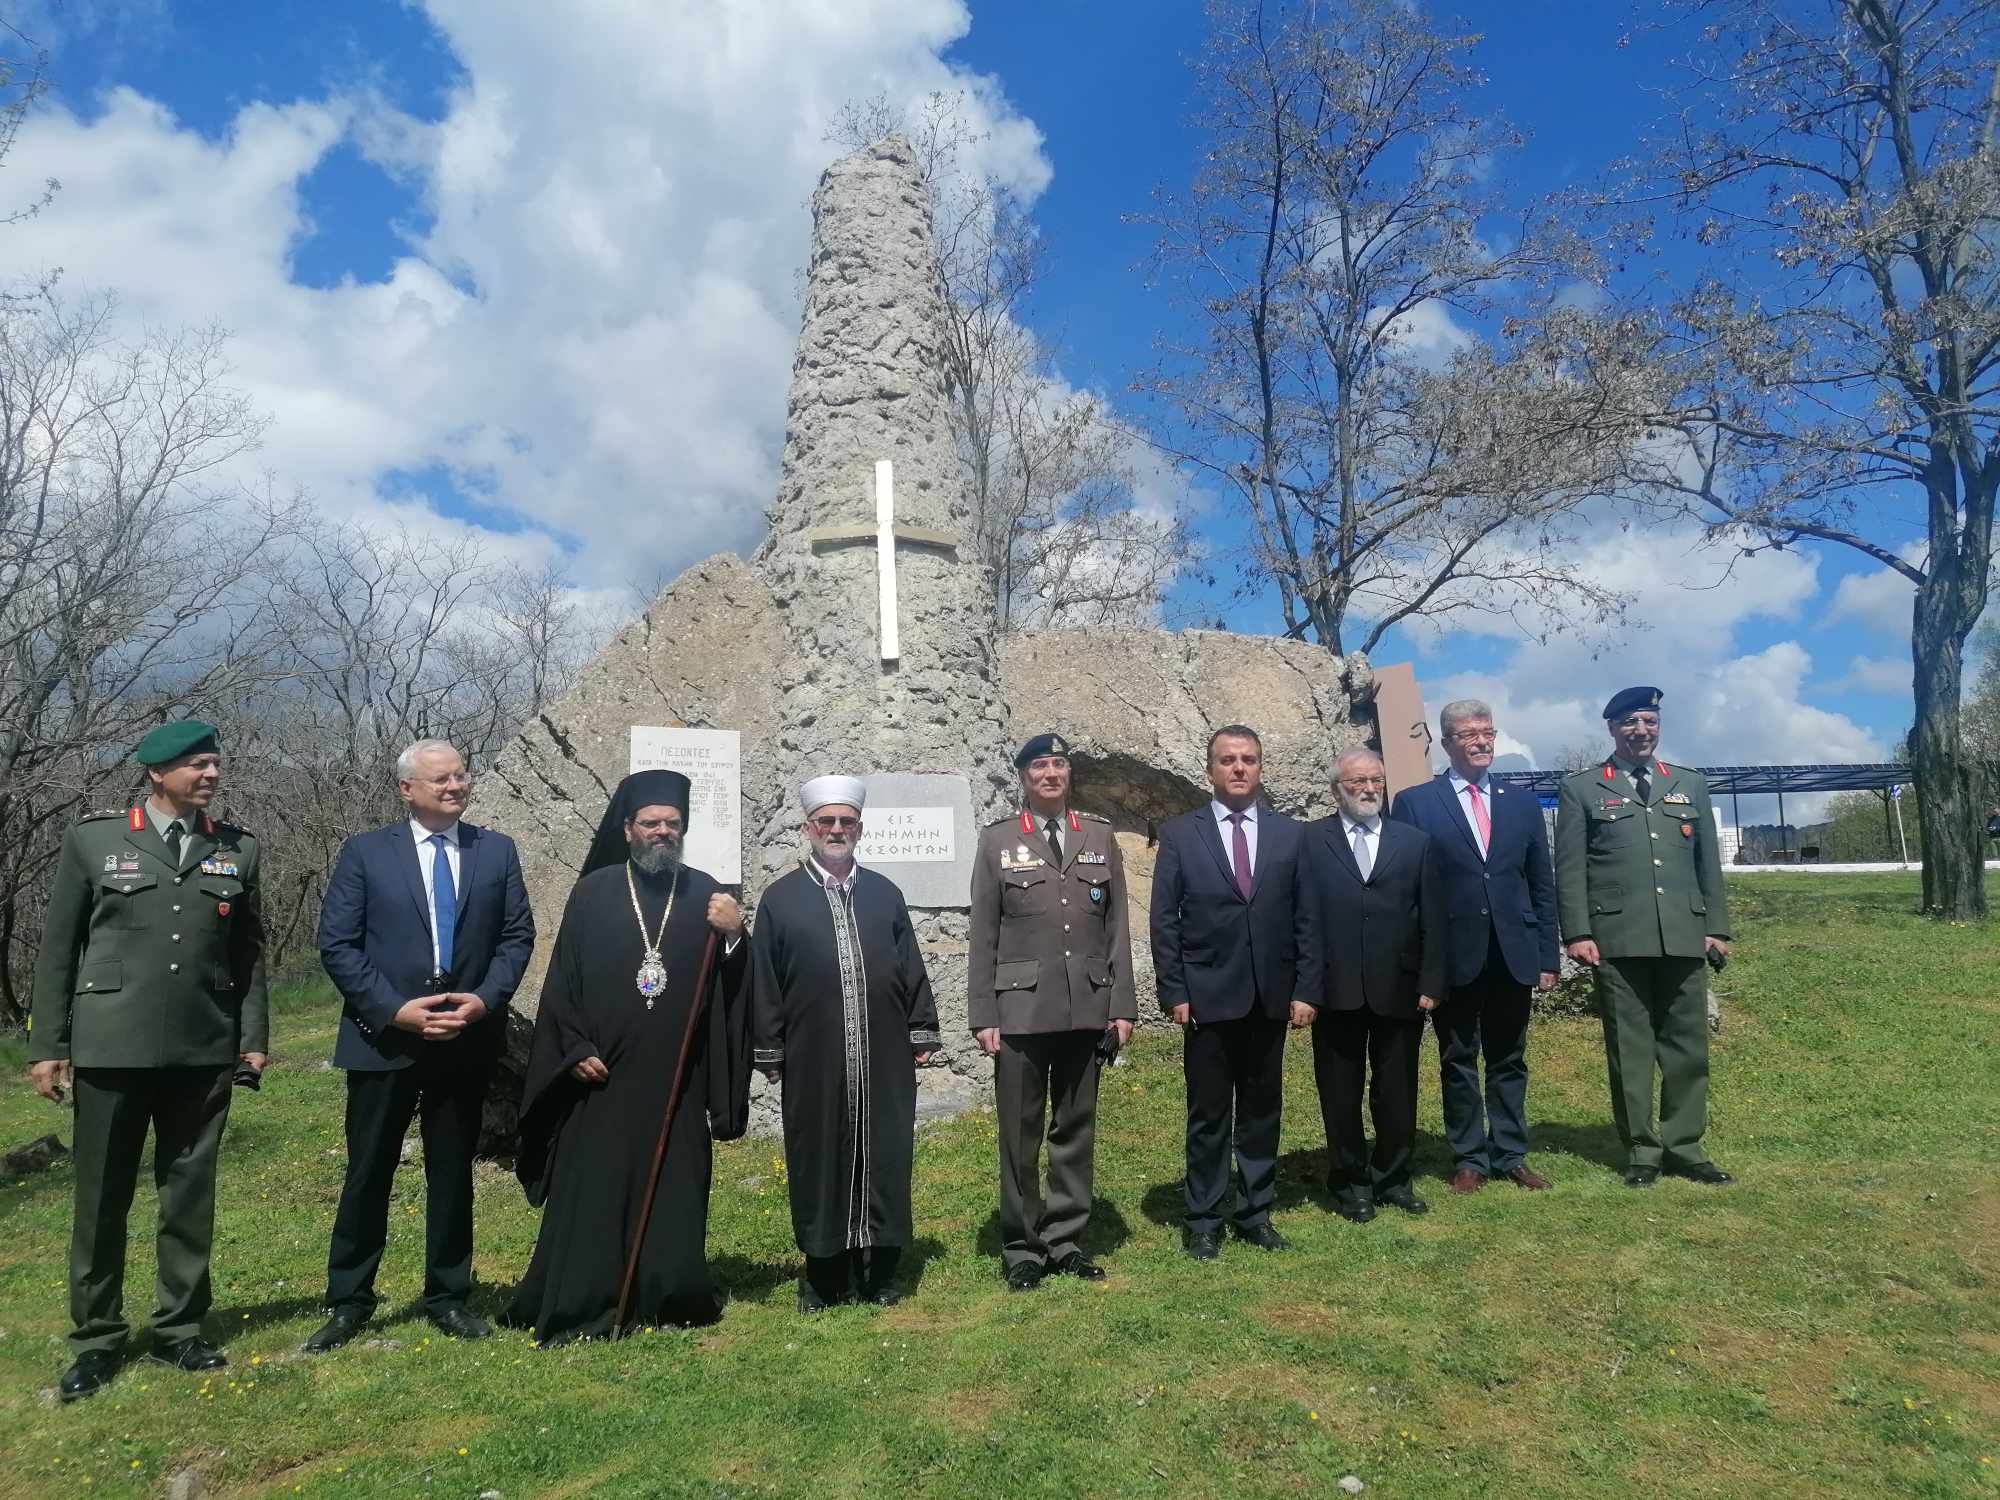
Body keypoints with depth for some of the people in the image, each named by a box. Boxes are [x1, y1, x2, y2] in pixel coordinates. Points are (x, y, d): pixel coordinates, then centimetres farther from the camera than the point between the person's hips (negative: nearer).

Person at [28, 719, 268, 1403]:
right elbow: (57, 947, 2)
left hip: (204, 1052, 2)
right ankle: (97, 1338, 23)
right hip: (112, 1048, -2)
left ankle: (179, 1327, 24)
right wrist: (47, 1045, -1)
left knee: (191, 1194, 10)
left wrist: (255, 1036, 3)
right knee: (102, 1198, 8)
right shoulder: (93, 838, 0)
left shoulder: (237, 849, 6)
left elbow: (249, 951, 7)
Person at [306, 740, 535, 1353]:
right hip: (383, 1038, -2)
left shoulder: (497, 851, 5)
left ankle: (447, 1297, 27)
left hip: (467, 1039, 2)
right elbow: (337, 945, -5)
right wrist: (394, 1010, -14)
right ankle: (348, 1302, 25)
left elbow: (517, 935, 4)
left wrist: (485, 998, -11)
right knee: (367, 1175, 8)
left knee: (453, 1172, 12)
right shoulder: (365, 853, -1)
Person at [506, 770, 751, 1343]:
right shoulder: (593, 893, 2)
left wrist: (733, 936, -19)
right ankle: (579, 1309, 18)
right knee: (591, 1194, 4)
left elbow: (728, 984, 0)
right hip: (601, 1076, -1)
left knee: (672, 1193, 8)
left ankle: (668, 1298, 24)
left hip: (676, 1081, 1)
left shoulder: (704, 894, 4)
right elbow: (562, 979, 3)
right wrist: (576, 1049, -6)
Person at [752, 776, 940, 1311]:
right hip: (813, 1061, -2)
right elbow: (763, 981, 3)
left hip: (884, 1060, 2)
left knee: (883, 1160, 7)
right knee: (819, 1160, 7)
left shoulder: (884, 893, 10)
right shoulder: (780, 897, 3)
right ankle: (824, 1274, 22)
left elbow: (911, 969, 11)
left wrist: (922, 1033, 7)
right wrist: (769, 1050, 0)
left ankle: (879, 1270, 21)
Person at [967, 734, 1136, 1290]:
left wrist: (1122, 1006, 2)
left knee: (1076, 1129, 11)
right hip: (1021, 1009, -2)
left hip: (1087, 1009, 2)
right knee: (1020, 1134, 5)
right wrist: (983, 1016, -5)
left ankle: (1066, 1241, 24)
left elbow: (1118, 927, 7)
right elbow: (983, 936, 0)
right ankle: (1022, 1248, 20)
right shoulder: (997, 840, 2)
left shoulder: (1100, 837, 8)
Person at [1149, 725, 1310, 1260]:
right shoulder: (1179, 834, -1)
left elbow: (1305, 918, 6)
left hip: (1271, 996, 2)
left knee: (1262, 1110, 12)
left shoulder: (1291, 834, 5)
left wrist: (1305, 990, 1)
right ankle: (1203, 1220, 19)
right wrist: (1174, 993, -7)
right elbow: (1164, 921, -2)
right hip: (1207, 996, -2)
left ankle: (1256, 1213, 26)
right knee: (1208, 1114, 6)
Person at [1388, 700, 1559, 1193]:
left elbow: (1542, 887, 11)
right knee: (1458, 1063, 7)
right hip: (1452, 957, -3)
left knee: (1509, 1061, 13)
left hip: (1513, 956, 3)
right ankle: (1469, 1159, 19)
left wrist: (1547, 956, 6)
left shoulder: (1522, 804, 10)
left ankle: (1510, 1156, 25)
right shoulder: (1414, 803, -1)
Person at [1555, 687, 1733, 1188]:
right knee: (1629, 1047, 2)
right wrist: (1577, 933, -8)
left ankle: (1684, 1146, 17)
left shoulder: (1690, 785, 17)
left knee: (1687, 1044, 6)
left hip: (1684, 936, 3)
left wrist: (1717, 927, 8)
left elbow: (1708, 862, 16)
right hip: (1617, 939, -3)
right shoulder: (1581, 789, 6)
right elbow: (1569, 868, 0)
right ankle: (1641, 1150, 10)